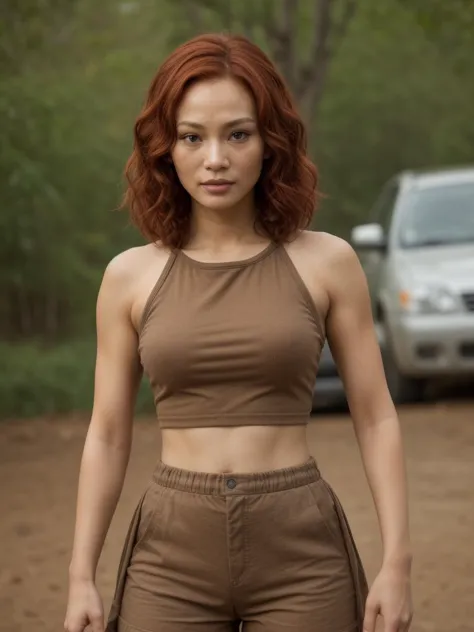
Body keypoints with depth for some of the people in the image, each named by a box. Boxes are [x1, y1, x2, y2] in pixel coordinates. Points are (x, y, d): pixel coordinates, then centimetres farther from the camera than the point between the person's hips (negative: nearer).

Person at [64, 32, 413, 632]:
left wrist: (396, 560, -6)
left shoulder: (326, 262, 0)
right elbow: (107, 436, 7)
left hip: (300, 552, -1)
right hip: (171, 557, 1)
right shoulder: (130, 276, 3)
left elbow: (375, 419, 2)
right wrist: (81, 575, 2)